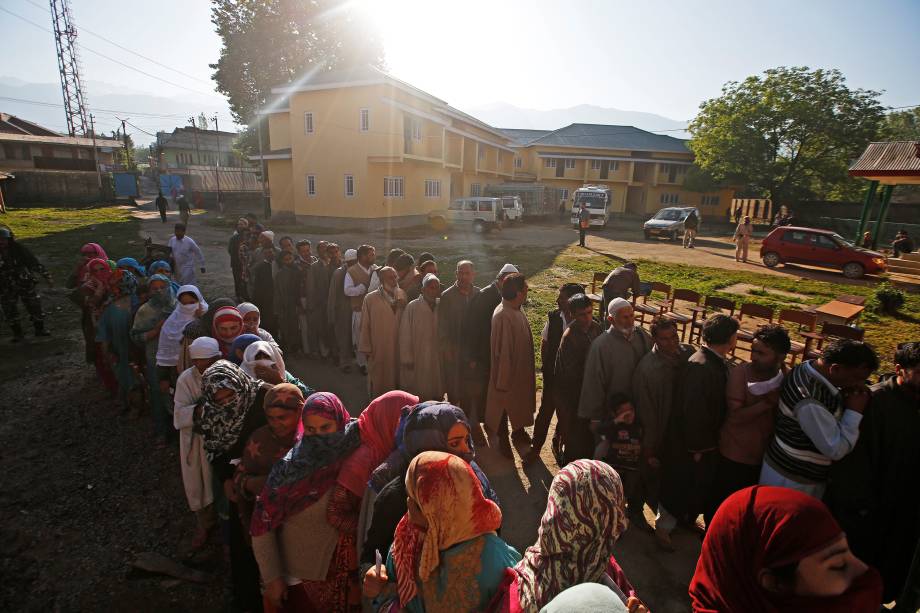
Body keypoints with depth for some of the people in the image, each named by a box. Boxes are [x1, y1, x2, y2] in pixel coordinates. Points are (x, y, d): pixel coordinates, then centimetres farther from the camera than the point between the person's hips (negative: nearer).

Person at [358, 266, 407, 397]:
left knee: (396, 373, 14)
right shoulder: (370, 299, -8)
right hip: (378, 347, -3)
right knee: (379, 378, 10)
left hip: (398, 345, 3)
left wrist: (401, 307, -16)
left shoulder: (402, 296, 1)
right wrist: (366, 348, -4)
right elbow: (365, 325, -5)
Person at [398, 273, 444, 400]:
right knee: (416, 397, 4)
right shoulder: (412, 307, -10)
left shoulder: (440, 308, 1)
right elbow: (405, 336, -7)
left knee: (436, 394, 10)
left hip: (436, 360, 4)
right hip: (417, 361, -3)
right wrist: (407, 359, -7)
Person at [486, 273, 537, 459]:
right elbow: (502, 350, -27)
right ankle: (503, 440, 34)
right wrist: (503, 380, -20)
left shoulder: (516, 310, -2)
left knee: (519, 402, 26)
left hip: (520, 368, 9)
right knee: (504, 403, 13)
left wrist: (528, 370, 15)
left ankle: (518, 431, 49)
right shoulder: (502, 316, -31)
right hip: (507, 370, -9)